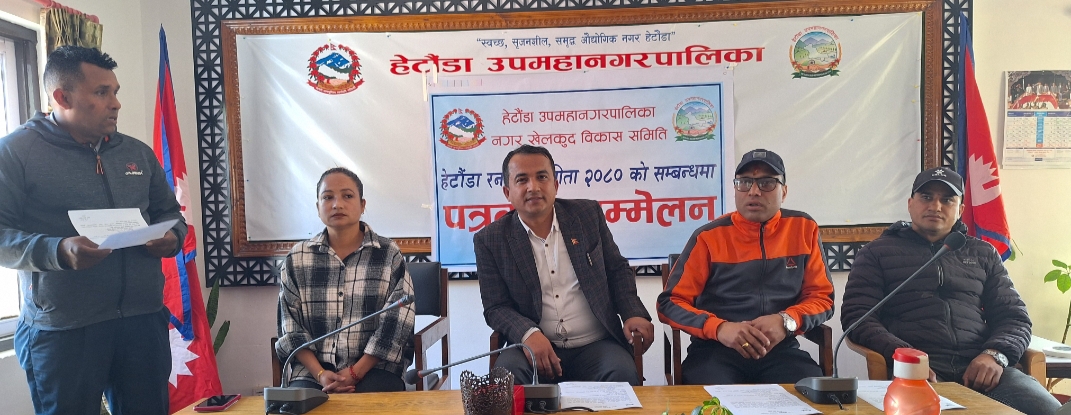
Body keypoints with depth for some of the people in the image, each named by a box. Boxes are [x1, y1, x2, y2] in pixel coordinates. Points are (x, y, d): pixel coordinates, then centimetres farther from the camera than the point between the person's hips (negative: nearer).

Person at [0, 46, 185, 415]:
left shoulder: (138, 153, 12)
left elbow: (169, 213, 19)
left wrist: (172, 237, -2)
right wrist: (57, 251, -24)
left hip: (145, 320, 4)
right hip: (62, 332, -4)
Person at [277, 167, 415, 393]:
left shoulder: (389, 254, 0)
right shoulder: (296, 258, 7)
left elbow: (395, 324, -6)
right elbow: (291, 327, 4)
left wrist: (356, 373, -13)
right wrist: (320, 374, -10)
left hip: (374, 367, -2)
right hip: (313, 368, 2)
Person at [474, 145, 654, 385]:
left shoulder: (588, 214, 5)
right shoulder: (491, 240, 0)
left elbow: (617, 270, 13)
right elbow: (496, 308, 0)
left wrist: (633, 313, -5)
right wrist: (529, 334, -20)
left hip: (595, 345, 2)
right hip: (534, 348, -1)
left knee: (622, 374, -28)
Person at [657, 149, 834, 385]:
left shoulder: (803, 229, 8)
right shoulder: (709, 236, 2)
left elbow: (822, 297, 11)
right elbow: (671, 303, 1)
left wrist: (786, 321, -11)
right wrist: (720, 328, -17)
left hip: (781, 350, 3)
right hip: (715, 351, -2)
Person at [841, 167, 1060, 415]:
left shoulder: (983, 253, 22)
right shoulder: (877, 253, 11)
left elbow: (1014, 316, 18)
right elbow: (857, 316, 2)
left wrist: (995, 354, -5)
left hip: (981, 366, 4)